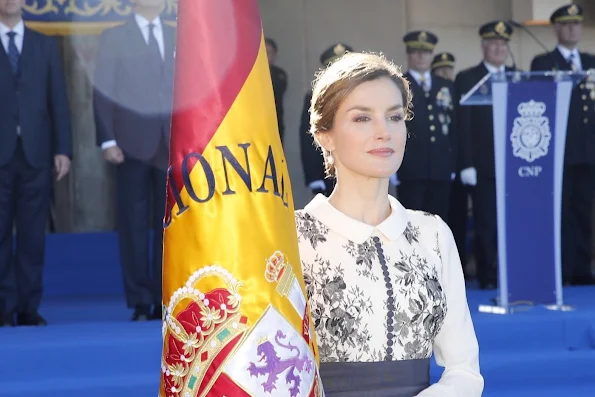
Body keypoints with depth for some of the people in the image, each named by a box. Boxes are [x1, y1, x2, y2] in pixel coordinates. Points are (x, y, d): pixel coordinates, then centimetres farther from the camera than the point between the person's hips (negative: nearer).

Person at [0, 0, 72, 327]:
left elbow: (59, 100, 10)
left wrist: (63, 149, 1)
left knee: (33, 236, 2)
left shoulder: (46, 45, 14)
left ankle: (28, 309, 7)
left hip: (36, 153, 2)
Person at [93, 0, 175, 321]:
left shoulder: (180, 38, 16)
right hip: (133, 143, -3)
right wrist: (108, 140, -8)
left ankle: (164, 301, 6)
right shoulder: (114, 38, 6)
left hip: (173, 145, 3)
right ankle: (140, 303, 0)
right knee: (134, 225, -3)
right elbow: (103, 92, 1)